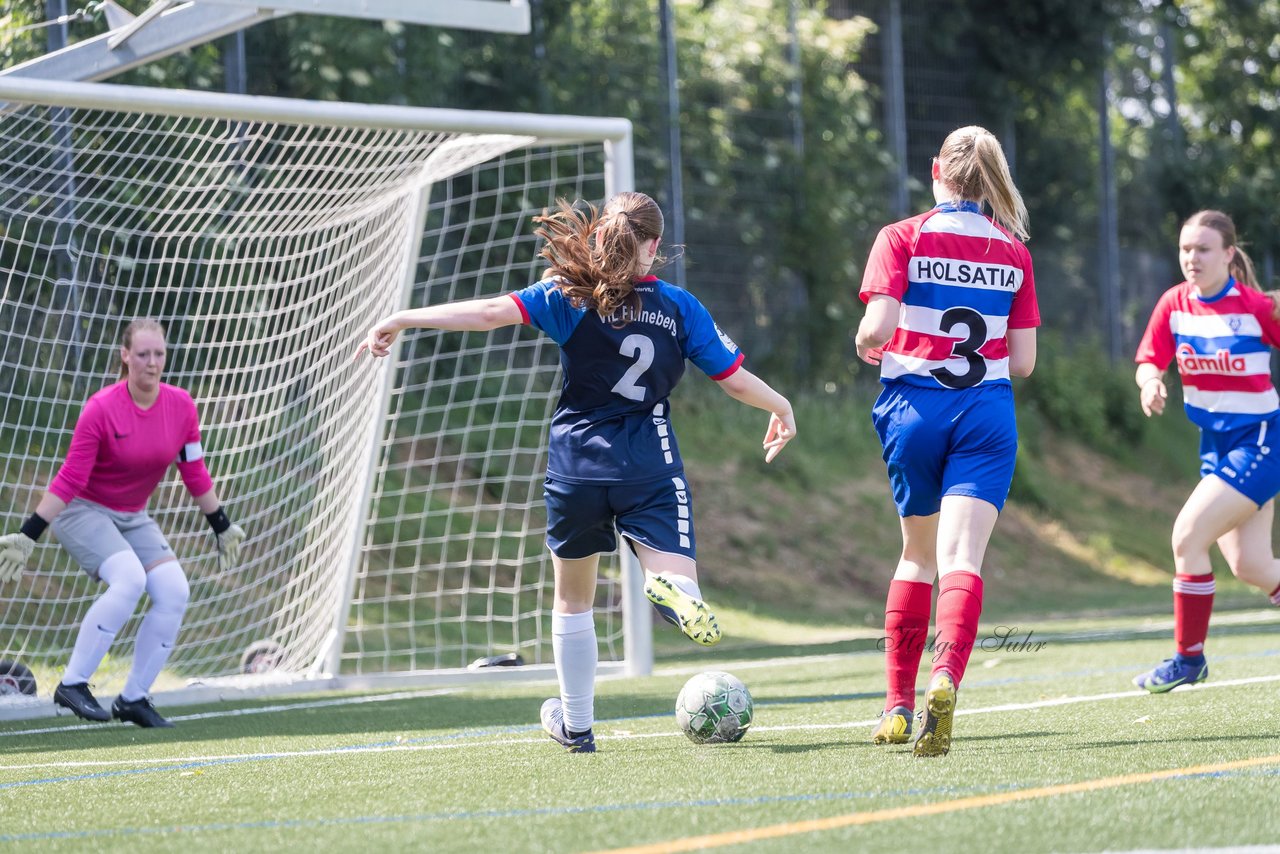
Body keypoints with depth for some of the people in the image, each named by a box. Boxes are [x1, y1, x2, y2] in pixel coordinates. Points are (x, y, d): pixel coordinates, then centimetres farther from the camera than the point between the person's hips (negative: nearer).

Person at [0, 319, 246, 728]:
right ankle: (72, 684, -21)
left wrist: (222, 527, 12)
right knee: (129, 578, -30)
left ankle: (133, 698, -1)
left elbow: (195, 474, 6)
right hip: (83, 511, -6)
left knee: (174, 591, -12)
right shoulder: (101, 409, -21)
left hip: (133, 517, 6)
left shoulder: (181, 406, -7)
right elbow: (69, 480, -18)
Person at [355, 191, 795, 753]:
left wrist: (402, 320, -12)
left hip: (577, 463, 1)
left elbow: (492, 312, -15)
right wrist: (781, 408, 23)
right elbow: (734, 378, 4)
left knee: (573, 600, 18)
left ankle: (576, 724, 28)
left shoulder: (568, 295, -2)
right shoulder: (678, 306, 2)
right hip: (651, 467, -1)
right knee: (684, 598, -4)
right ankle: (671, 589, -42)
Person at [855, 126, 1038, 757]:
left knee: (917, 555, 17)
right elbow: (1023, 362, 4)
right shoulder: (1014, 252, 5)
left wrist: (868, 346, 8)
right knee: (961, 557, -11)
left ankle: (897, 706, 21)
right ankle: (946, 677, -37)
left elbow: (877, 327, -14)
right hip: (986, 415, 0)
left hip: (914, 406, 0)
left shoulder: (902, 239, -2)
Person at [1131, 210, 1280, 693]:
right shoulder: (1175, 304, -2)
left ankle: (1189, 658, -1)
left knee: (1188, 535, -16)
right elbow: (1150, 362, 0)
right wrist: (1150, 383, -19)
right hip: (1216, 443, 6)